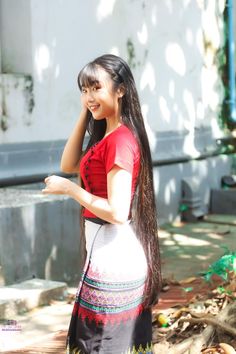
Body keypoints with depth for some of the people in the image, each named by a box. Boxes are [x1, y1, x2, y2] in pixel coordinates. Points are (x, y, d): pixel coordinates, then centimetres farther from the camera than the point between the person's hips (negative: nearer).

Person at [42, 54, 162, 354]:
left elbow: (117, 212, -24)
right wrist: (84, 114, 9)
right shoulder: (110, 135, 10)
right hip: (118, 252, 10)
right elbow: (69, 165, 16)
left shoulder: (119, 140, -19)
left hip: (112, 254, -10)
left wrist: (69, 188, -14)